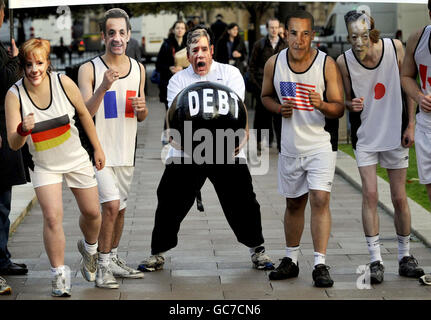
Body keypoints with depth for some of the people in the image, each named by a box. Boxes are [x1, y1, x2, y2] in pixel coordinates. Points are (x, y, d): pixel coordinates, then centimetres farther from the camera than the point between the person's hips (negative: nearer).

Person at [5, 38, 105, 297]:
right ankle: (59, 274, -3)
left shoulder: (63, 83, -16)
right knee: (52, 216, -16)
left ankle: (89, 248, 43)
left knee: (92, 212, 11)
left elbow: (83, 114, 1)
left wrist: (97, 148, 7)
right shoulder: (15, 95, -18)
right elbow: (14, 144, -20)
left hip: (77, 159, 2)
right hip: (44, 166, -2)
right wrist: (23, 130, -42)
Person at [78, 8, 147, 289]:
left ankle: (114, 260, 28)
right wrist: (103, 87, -32)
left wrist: (142, 108, -8)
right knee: (111, 204, -16)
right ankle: (103, 265, -4)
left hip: (126, 151, 6)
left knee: (120, 208, 13)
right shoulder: (90, 70, -9)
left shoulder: (138, 69, 7)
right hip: (99, 149, -5)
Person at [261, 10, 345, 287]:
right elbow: (266, 96, 12)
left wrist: (322, 105, -31)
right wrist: (279, 108, -9)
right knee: (294, 203, 15)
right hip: (290, 146, 4)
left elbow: (339, 108, -9)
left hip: (321, 145, -3)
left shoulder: (327, 64, -12)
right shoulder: (274, 64, -4)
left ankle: (321, 265, -11)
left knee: (320, 200, -15)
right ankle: (291, 261, 29)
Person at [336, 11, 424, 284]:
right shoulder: (344, 61, -14)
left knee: (400, 198, 6)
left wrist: (411, 125, -1)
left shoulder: (395, 47, -12)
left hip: (395, 132, 1)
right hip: (365, 135, -1)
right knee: (370, 195, -9)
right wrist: (352, 104, -22)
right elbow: (345, 98, 2)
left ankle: (405, 257, 20)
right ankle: (376, 260, -2)